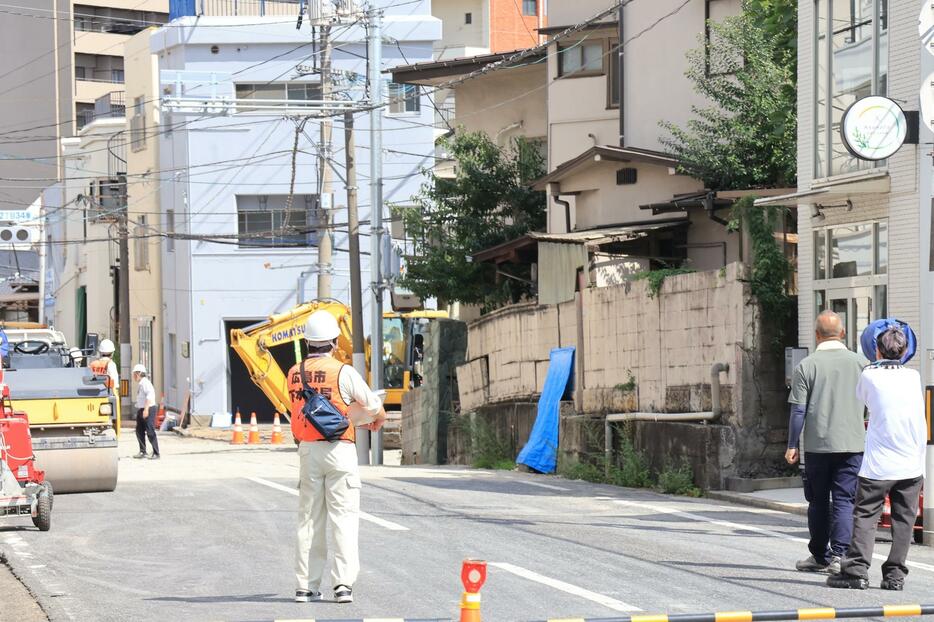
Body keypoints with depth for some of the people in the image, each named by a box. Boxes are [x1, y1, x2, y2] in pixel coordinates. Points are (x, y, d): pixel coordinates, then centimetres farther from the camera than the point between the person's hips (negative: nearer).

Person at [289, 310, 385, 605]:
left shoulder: (295, 374, 5)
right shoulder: (343, 372, -10)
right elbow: (373, 406, -1)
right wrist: (378, 420, 24)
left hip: (308, 449, 4)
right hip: (339, 449, -4)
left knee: (309, 519, 10)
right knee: (344, 517, -2)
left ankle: (306, 586, 9)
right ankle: (343, 583, -10)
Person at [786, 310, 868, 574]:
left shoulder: (806, 366, -4)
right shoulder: (860, 363, 2)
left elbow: (798, 410, -5)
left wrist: (792, 445, 3)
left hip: (817, 444, -1)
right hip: (853, 443, 1)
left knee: (818, 501, 11)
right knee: (844, 500, 1)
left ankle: (820, 556, 18)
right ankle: (838, 555, -11)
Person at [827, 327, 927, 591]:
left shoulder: (869, 375, -4)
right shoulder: (913, 377, 5)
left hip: (878, 465, -3)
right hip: (911, 464, 3)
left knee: (865, 516, -1)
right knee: (903, 519, 7)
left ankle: (857, 571, -9)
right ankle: (895, 574, 6)